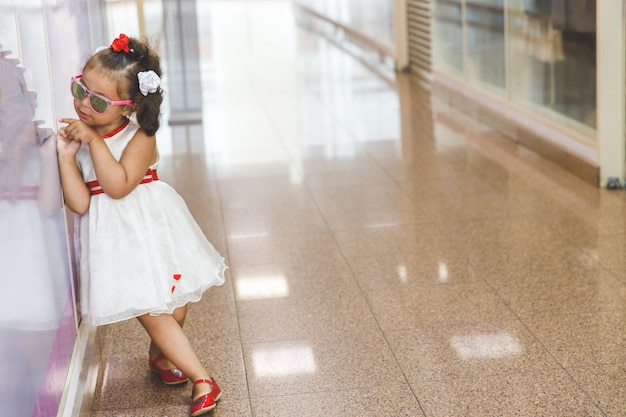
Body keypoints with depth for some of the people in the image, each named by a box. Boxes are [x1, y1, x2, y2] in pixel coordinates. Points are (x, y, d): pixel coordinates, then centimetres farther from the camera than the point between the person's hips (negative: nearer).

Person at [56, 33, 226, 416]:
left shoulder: (140, 138, -8)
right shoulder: (75, 136, 0)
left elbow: (118, 185, -24)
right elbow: (80, 203, -9)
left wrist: (94, 141, -24)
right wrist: (66, 156, -18)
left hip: (154, 227, 0)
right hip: (114, 237, 1)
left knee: (175, 305, 12)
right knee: (150, 310, -4)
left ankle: (160, 355, 42)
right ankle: (201, 380, 4)